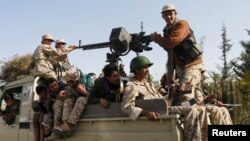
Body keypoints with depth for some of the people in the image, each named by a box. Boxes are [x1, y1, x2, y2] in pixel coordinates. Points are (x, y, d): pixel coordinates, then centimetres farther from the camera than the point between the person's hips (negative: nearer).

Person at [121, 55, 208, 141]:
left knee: (201, 110, 1)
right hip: (157, 112, -9)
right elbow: (126, 107, -17)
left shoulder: (149, 84, 24)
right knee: (191, 111, -24)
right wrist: (145, 111, -31)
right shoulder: (131, 86, -4)